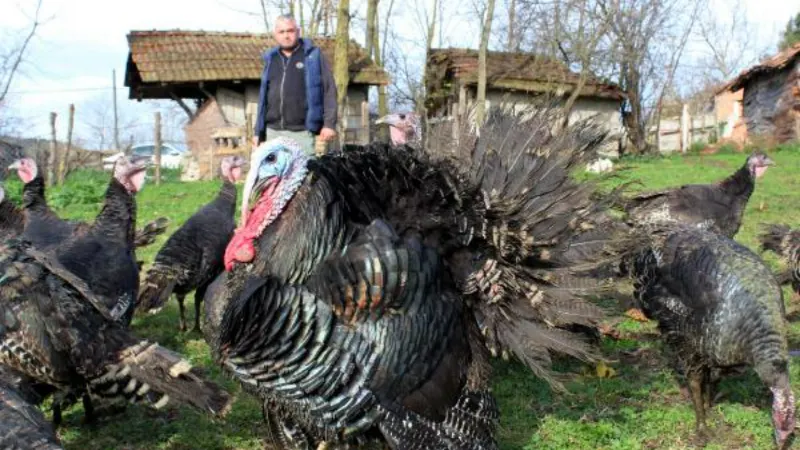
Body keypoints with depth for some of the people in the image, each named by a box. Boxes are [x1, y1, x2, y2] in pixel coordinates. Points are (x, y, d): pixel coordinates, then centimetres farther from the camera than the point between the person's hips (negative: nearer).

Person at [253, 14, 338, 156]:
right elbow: (263, 96, 20)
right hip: (273, 132, 4)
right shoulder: (271, 59, 16)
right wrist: (258, 131, 17)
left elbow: (329, 90, -2)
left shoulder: (313, 56, 3)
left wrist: (329, 123, -10)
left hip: (302, 132, -4)